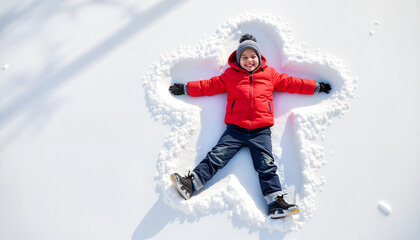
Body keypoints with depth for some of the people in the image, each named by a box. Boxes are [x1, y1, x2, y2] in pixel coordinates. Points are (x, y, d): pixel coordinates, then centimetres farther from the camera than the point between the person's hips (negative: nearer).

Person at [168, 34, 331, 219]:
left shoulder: (270, 74, 17)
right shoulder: (230, 74, 15)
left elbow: (290, 83, 22)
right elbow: (210, 85, 17)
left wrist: (317, 87, 24)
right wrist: (185, 88, 16)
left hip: (261, 130, 0)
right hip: (235, 129, 0)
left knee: (266, 164, -8)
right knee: (217, 156, -12)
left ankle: (276, 202, -12)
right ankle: (191, 183, -17)